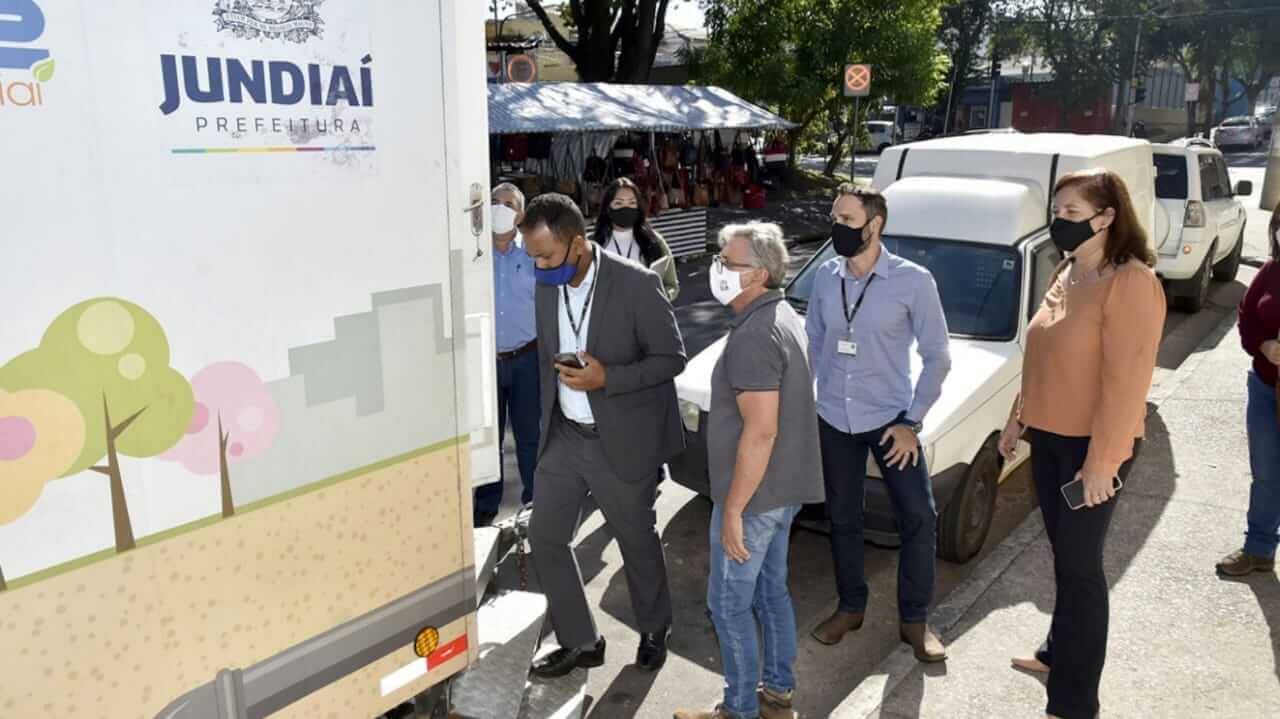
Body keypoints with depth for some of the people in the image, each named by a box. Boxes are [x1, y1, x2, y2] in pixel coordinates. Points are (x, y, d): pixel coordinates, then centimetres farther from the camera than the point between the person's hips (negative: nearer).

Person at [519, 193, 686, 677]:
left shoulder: (637, 284, -18)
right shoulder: (547, 286, 0)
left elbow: (672, 357, -13)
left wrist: (607, 379, -25)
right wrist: (549, 419, 13)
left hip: (622, 442, -5)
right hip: (564, 436, 6)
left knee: (638, 542, 12)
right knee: (544, 536, 8)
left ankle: (654, 629, 39)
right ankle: (580, 642, 27)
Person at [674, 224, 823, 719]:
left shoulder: (754, 335, -23)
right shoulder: (784, 317, 8)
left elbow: (760, 431, -26)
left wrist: (733, 510, -21)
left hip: (753, 494, -10)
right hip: (783, 488, 10)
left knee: (729, 603, 5)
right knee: (771, 591, 20)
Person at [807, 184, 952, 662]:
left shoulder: (912, 281, -12)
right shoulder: (826, 277, 0)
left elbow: (937, 357, -8)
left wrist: (912, 421, -12)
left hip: (889, 418, -3)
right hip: (834, 419, 4)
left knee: (919, 517, -2)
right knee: (843, 519, 13)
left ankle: (914, 620, 17)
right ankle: (850, 607, 32)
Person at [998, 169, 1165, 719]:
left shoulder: (1130, 282, -19)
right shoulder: (1068, 273, 9)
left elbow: (1127, 381, -22)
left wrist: (1101, 462, -22)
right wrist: (1018, 420, 17)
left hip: (1091, 447, -8)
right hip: (1049, 437, 8)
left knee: (1080, 566, 1)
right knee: (1063, 556, 20)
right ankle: (1058, 652, 38)